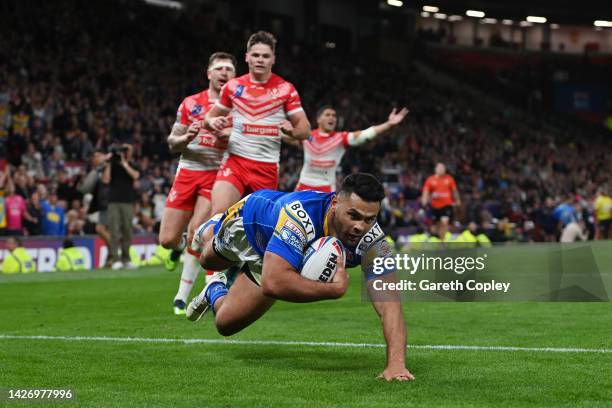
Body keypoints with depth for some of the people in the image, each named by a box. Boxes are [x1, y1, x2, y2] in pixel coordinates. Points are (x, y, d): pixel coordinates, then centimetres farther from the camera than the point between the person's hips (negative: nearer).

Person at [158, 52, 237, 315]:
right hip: (188, 172, 2)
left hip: (218, 173, -2)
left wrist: (228, 135, -20)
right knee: (167, 240, -3)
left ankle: (182, 296, -5)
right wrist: (186, 138, -11)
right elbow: (172, 143, 11)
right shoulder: (191, 103, 9)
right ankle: (180, 247, 38)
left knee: (197, 231, -19)